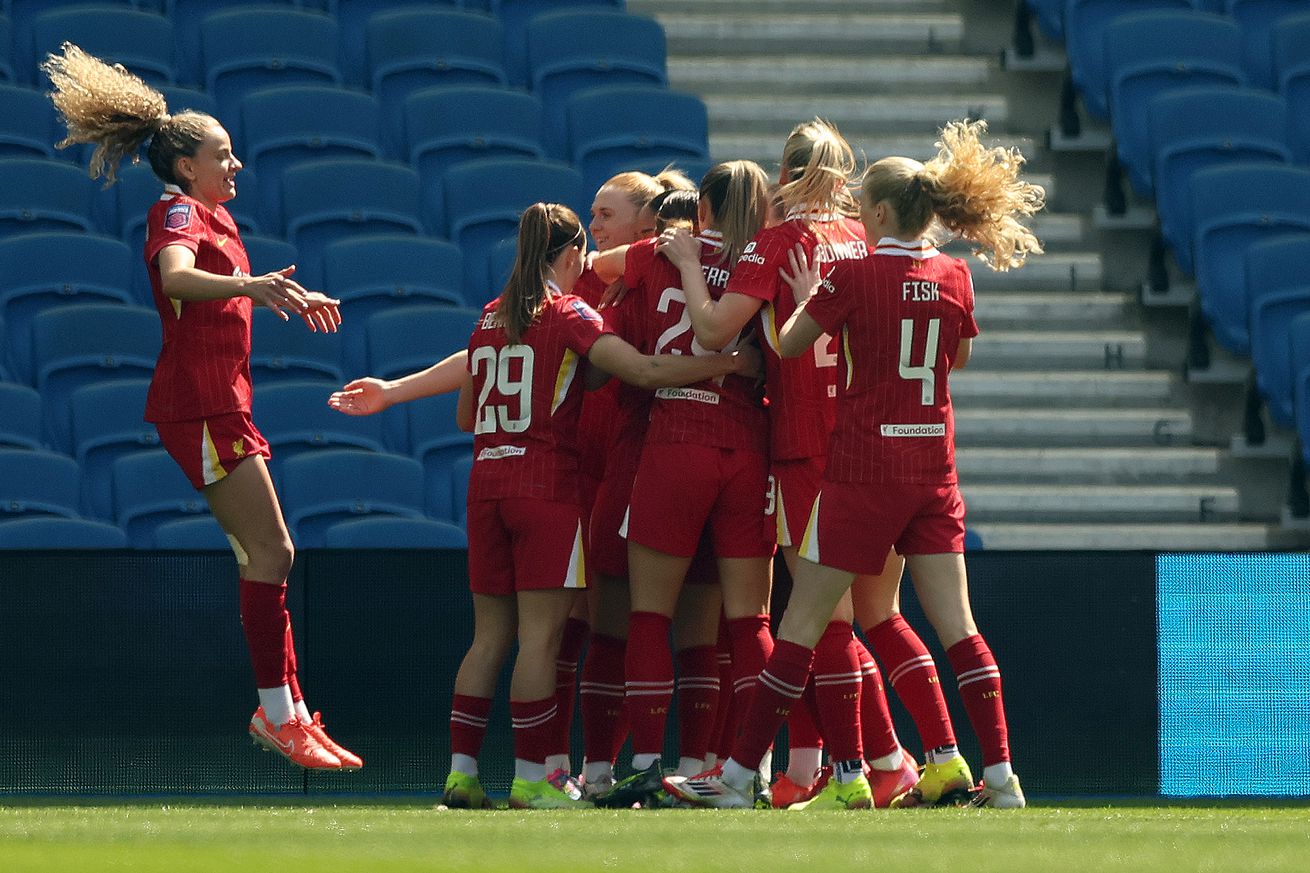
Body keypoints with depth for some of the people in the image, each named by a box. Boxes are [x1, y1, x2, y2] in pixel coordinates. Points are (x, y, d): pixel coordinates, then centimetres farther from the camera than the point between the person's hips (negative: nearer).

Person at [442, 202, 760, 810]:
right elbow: (644, 369, -17)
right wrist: (731, 363, -10)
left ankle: (461, 771, 5)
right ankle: (530, 780, -8)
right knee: (541, 634, -6)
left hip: (486, 480, 6)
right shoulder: (567, 314, -4)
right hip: (547, 483, -6)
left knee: (490, 634, 9)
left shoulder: (490, 317, 14)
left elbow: (466, 417, 21)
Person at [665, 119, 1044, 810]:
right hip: (934, 468, 5)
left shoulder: (854, 275, -12)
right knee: (956, 625, 5)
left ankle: (738, 776, 2)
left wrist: (808, 297, 14)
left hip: (862, 468, -5)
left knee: (803, 622, -1)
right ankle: (1001, 775, -2)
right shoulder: (953, 276, 3)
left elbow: (787, 346, -4)